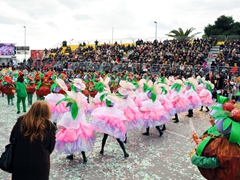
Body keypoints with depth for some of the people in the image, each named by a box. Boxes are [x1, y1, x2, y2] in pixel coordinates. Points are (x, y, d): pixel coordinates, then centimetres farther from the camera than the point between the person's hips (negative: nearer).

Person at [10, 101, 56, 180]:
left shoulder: (21, 121, -8)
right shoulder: (49, 126, -15)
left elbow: (12, 139, 3)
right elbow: (51, 147, -6)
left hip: (20, 162, 2)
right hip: (39, 165, -2)